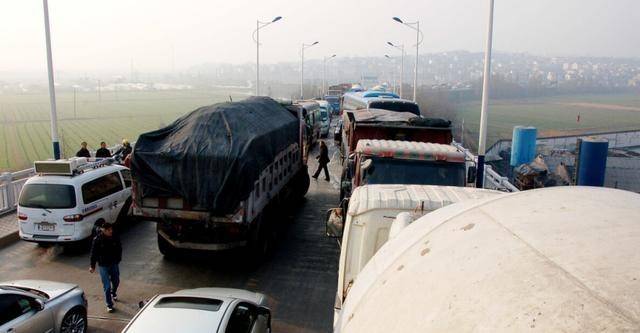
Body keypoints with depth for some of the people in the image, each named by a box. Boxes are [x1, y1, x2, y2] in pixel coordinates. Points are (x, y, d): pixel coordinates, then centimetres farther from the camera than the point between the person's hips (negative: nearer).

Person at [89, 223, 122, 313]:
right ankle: (109, 305, 14)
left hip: (114, 264, 3)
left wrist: (118, 260, 8)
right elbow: (94, 254, -8)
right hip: (103, 266, -3)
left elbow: (119, 250, 6)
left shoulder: (115, 238, -9)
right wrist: (92, 266, -5)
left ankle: (113, 293, 53)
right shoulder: (97, 240, -17)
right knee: (107, 286, -1)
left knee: (116, 282, 20)